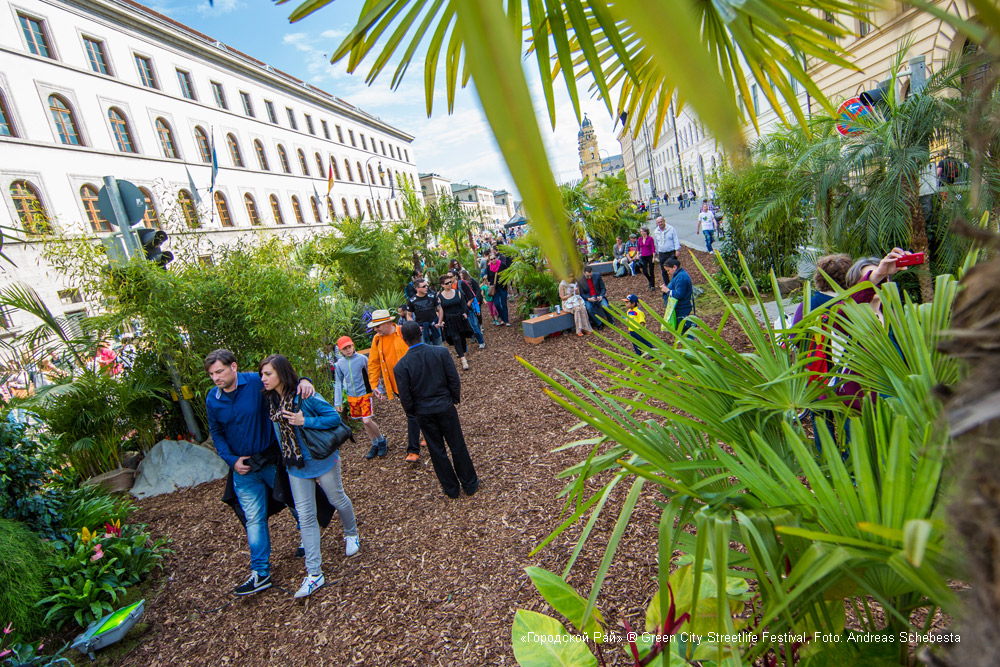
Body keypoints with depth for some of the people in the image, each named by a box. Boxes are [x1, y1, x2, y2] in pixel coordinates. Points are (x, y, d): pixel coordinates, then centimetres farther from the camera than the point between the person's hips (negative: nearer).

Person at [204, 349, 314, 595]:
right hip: (243, 468, 2)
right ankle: (260, 573, 18)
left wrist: (304, 381, -30)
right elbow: (216, 433, 8)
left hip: (272, 459, -2)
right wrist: (231, 460, -4)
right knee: (254, 518, 6)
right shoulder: (212, 400, -4)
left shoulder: (256, 382, -17)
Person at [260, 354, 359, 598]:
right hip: (295, 466, 5)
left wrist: (305, 421, -28)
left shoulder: (305, 396, -21)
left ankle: (351, 534, 47)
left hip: (321, 460, -5)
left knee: (337, 499, 16)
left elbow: (335, 417, -19)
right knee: (305, 516, 5)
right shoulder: (271, 401, -2)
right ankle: (314, 574, 12)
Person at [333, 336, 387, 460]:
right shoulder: (339, 364, -1)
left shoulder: (362, 358, -10)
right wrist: (338, 402, 6)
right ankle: (375, 444, 27)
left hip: (365, 394, -4)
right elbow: (338, 383, 8)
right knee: (363, 422, 11)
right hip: (352, 397, 4)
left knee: (367, 421, -13)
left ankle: (382, 441, 10)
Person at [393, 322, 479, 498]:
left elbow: (405, 398, -10)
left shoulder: (401, 366, -14)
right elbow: (455, 380, -9)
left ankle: (451, 489, 31)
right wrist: (455, 399, 7)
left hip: (423, 413, 0)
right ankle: (470, 484, 29)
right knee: (458, 446, 15)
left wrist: (412, 412, 9)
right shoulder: (441, 352, -13)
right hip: (445, 407, 0)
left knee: (437, 451, 16)